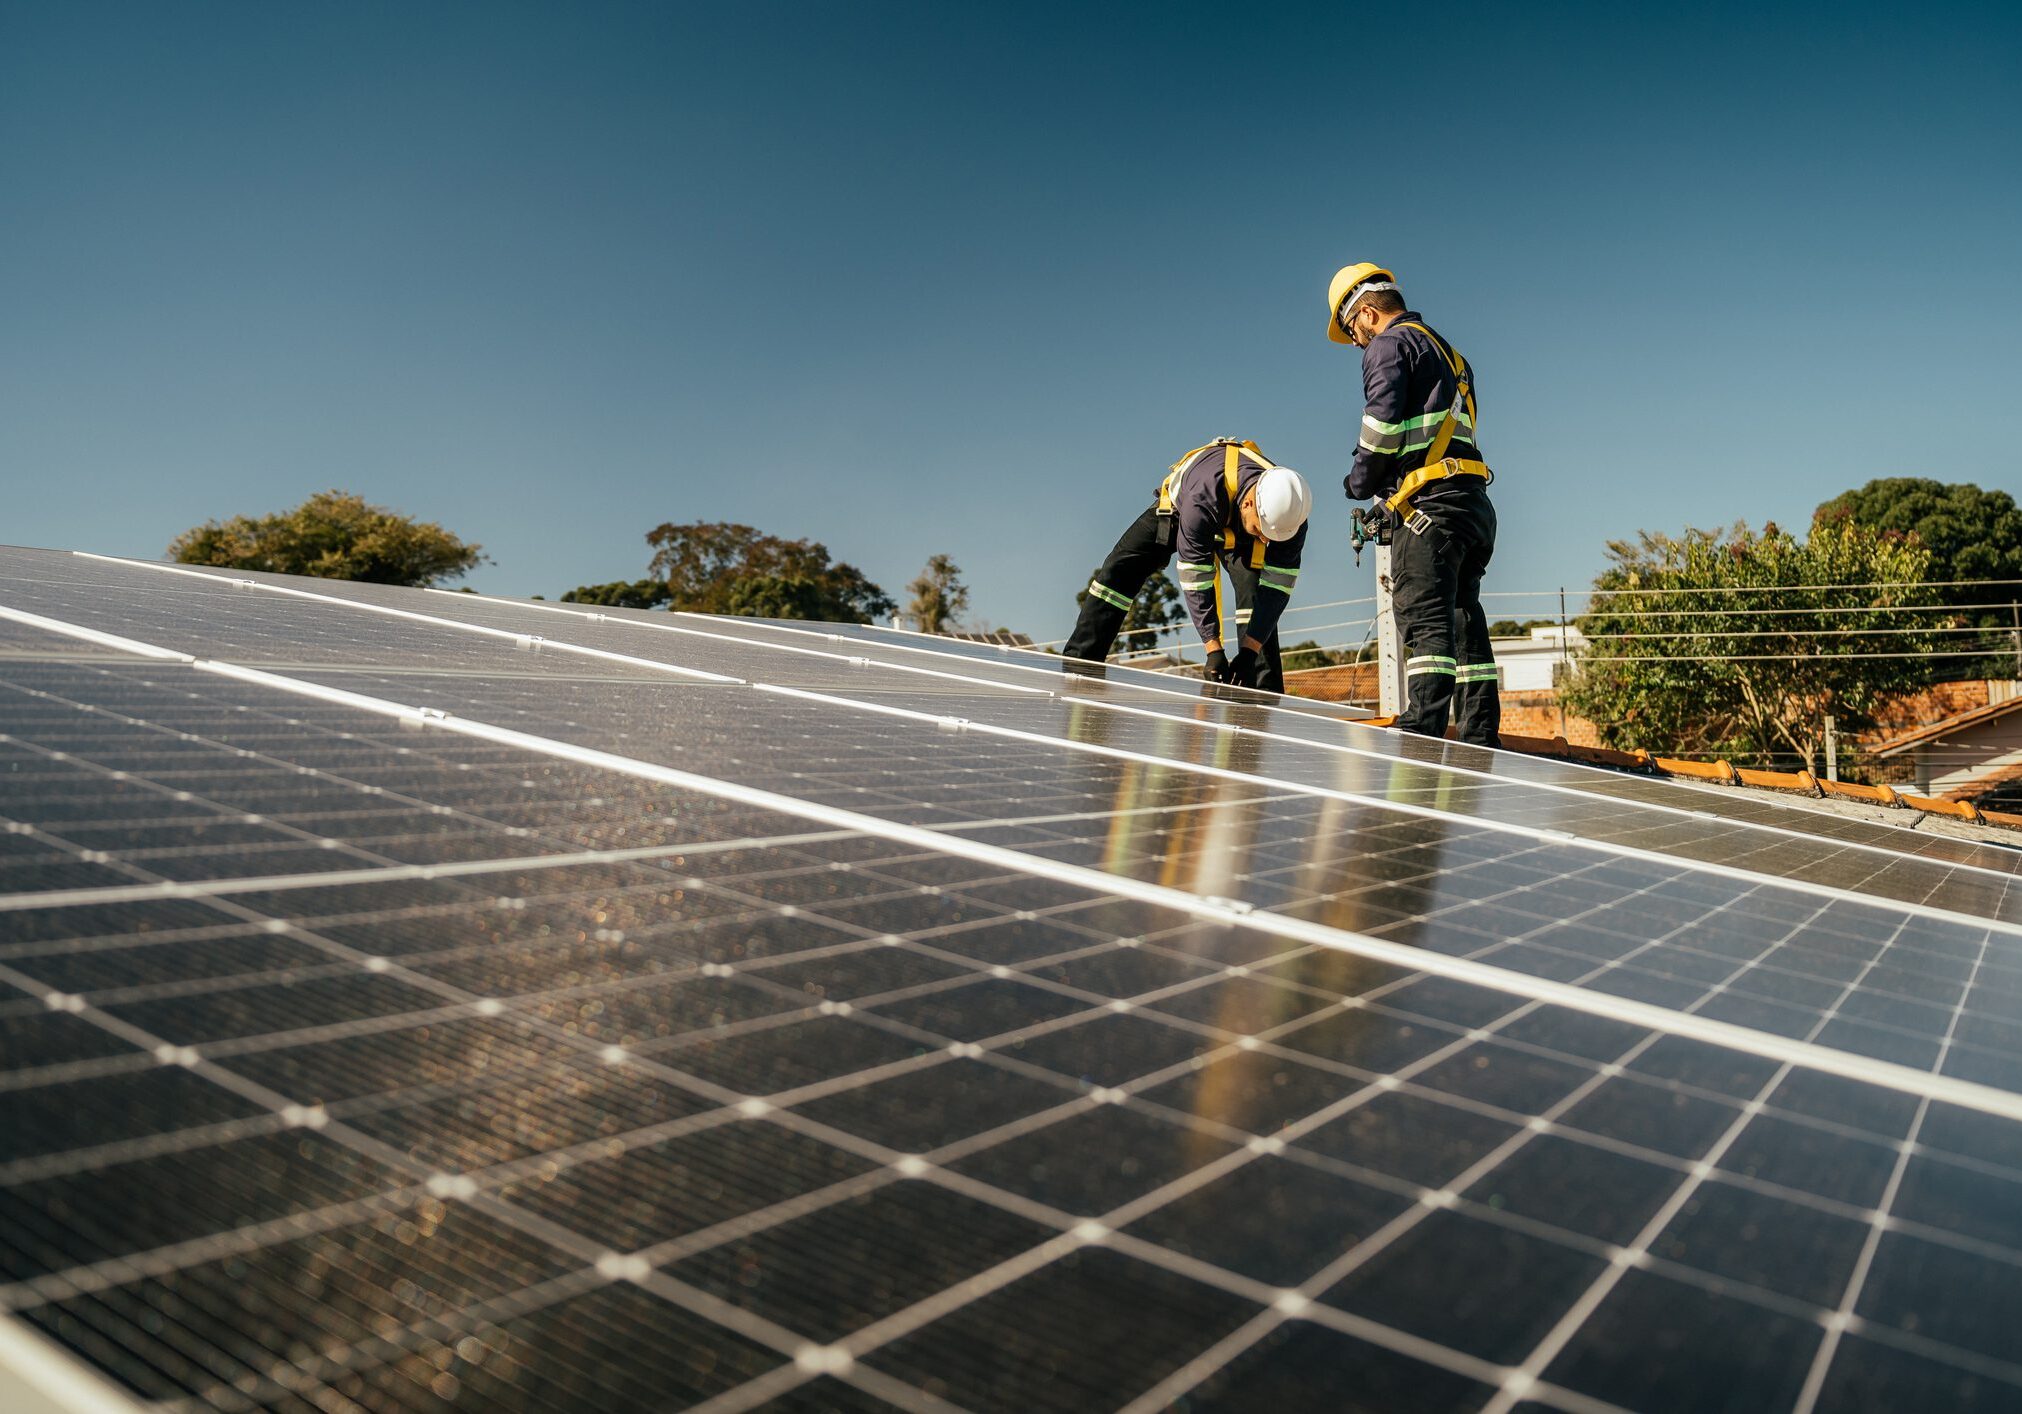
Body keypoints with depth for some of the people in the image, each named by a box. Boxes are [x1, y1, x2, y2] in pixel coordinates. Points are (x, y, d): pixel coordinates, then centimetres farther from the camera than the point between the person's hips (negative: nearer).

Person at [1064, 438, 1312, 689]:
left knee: (1257, 593, -21)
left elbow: (1277, 588, -30)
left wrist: (1249, 651, -36)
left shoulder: (1291, 512, -35)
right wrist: (1214, 651, -41)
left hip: (1237, 531, 2)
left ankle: (1266, 694, -17)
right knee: (1116, 573, -12)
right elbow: (1196, 582, -41)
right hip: (1176, 508, -2)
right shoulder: (1202, 500, -47)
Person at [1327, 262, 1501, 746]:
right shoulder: (1449, 354, 29)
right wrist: (1389, 496, 19)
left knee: (1424, 620, -17)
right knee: (1463, 623, 8)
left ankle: (1421, 734, -25)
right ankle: (1479, 742, 7)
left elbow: (1383, 420, -14)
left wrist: (1361, 480, 2)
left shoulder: (1391, 344, 1)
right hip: (1473, 502, 9)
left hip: (1430, 504, -9)